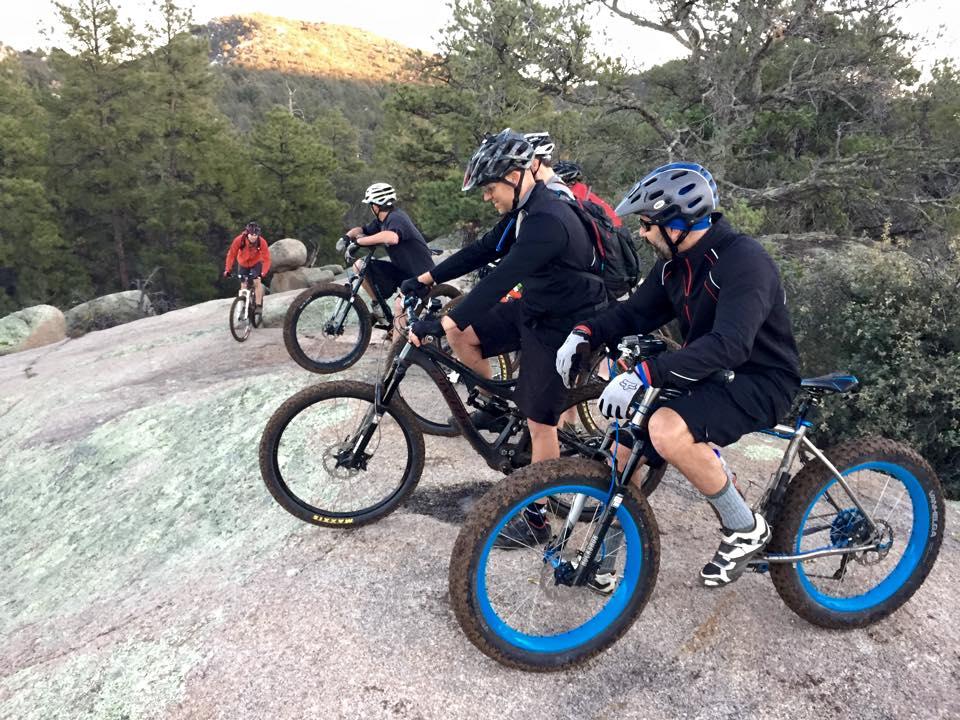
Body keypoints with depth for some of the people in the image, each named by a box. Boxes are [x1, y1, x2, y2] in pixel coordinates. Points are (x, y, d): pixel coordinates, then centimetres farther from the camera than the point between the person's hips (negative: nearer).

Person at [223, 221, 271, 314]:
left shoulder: (262, 242, -31)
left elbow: (266, 258, -29)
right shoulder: (239, 240, -31)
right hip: (243, 263, 1)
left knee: (257, 282, -20)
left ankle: (259, 306, -15)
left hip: (256, 263, -1)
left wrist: (263, 273, -43)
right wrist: (227, 269, -31)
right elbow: (231, 254, -24)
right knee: (244, 285, 2)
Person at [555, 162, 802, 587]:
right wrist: (584, 334, -14)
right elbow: (636, 312, 6)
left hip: (760, 381, -8)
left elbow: (729, 344, -36)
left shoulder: (743, 260, -24)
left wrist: (645, 375, -43)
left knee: (668, 429, -33)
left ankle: (746, 529, -10)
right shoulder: (674, 263, 2)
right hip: (709, 376, 8)